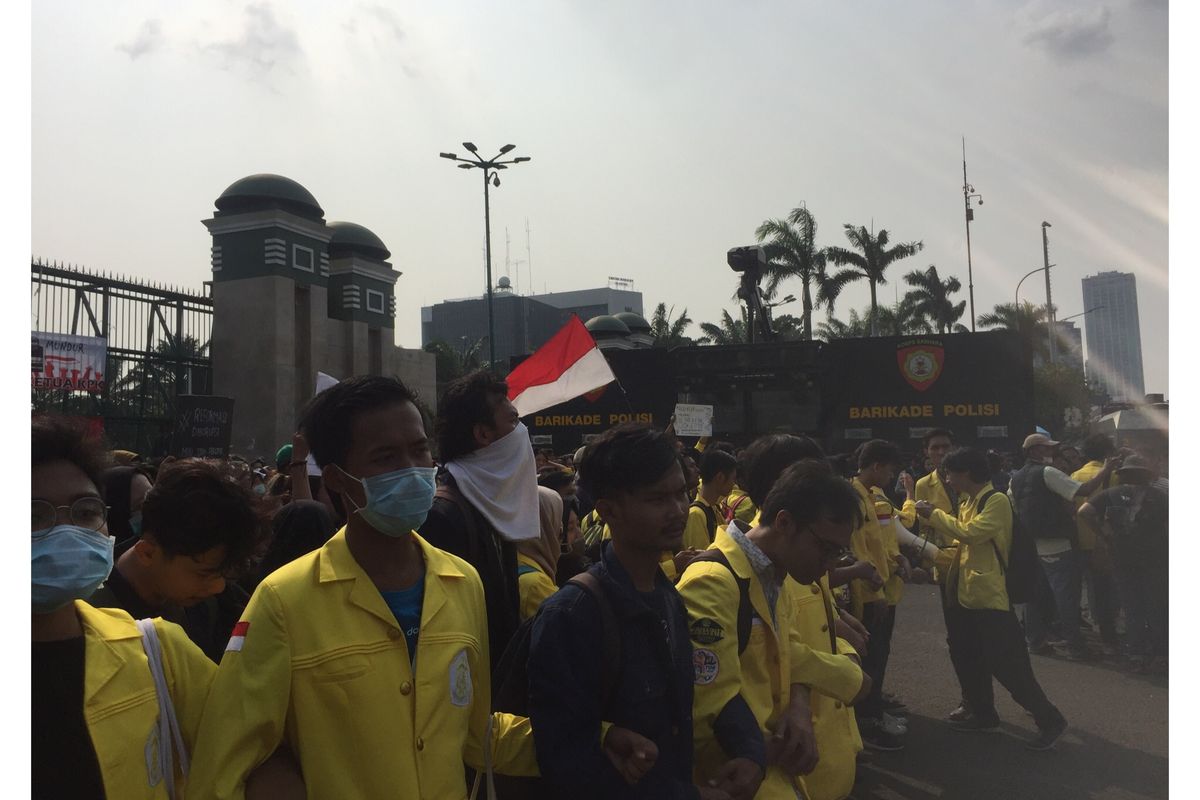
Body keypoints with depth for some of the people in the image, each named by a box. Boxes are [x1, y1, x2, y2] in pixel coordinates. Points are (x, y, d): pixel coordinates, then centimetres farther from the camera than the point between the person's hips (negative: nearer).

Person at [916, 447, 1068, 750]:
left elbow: (970, 533, -26)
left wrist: (934, 514, -17)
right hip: (965, 594, 9)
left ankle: (1050, 720, 11)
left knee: (1008, 665, -4)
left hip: (990, 595, -9)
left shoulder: (996, 500, -15)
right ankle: (984, 714, 31)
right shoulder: (968, 502, 12)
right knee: (969, 661, 16)